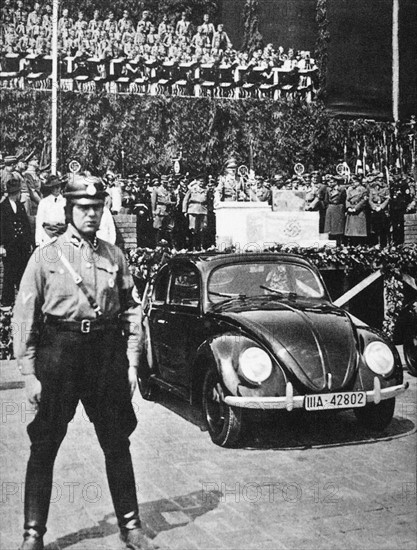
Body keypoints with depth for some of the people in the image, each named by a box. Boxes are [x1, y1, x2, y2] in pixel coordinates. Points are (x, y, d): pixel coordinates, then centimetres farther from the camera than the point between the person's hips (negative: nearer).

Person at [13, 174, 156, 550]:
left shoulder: (114, 257, 6)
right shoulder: (46, 257, -2)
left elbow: (130, 312, 10)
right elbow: (24, 319, -3)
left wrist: (132, 364, 4)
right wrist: (30, 374, -8)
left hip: (107, 353, 3)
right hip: (58, 353, -2)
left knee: (117, 443, 10)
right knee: (44, 446, 4)